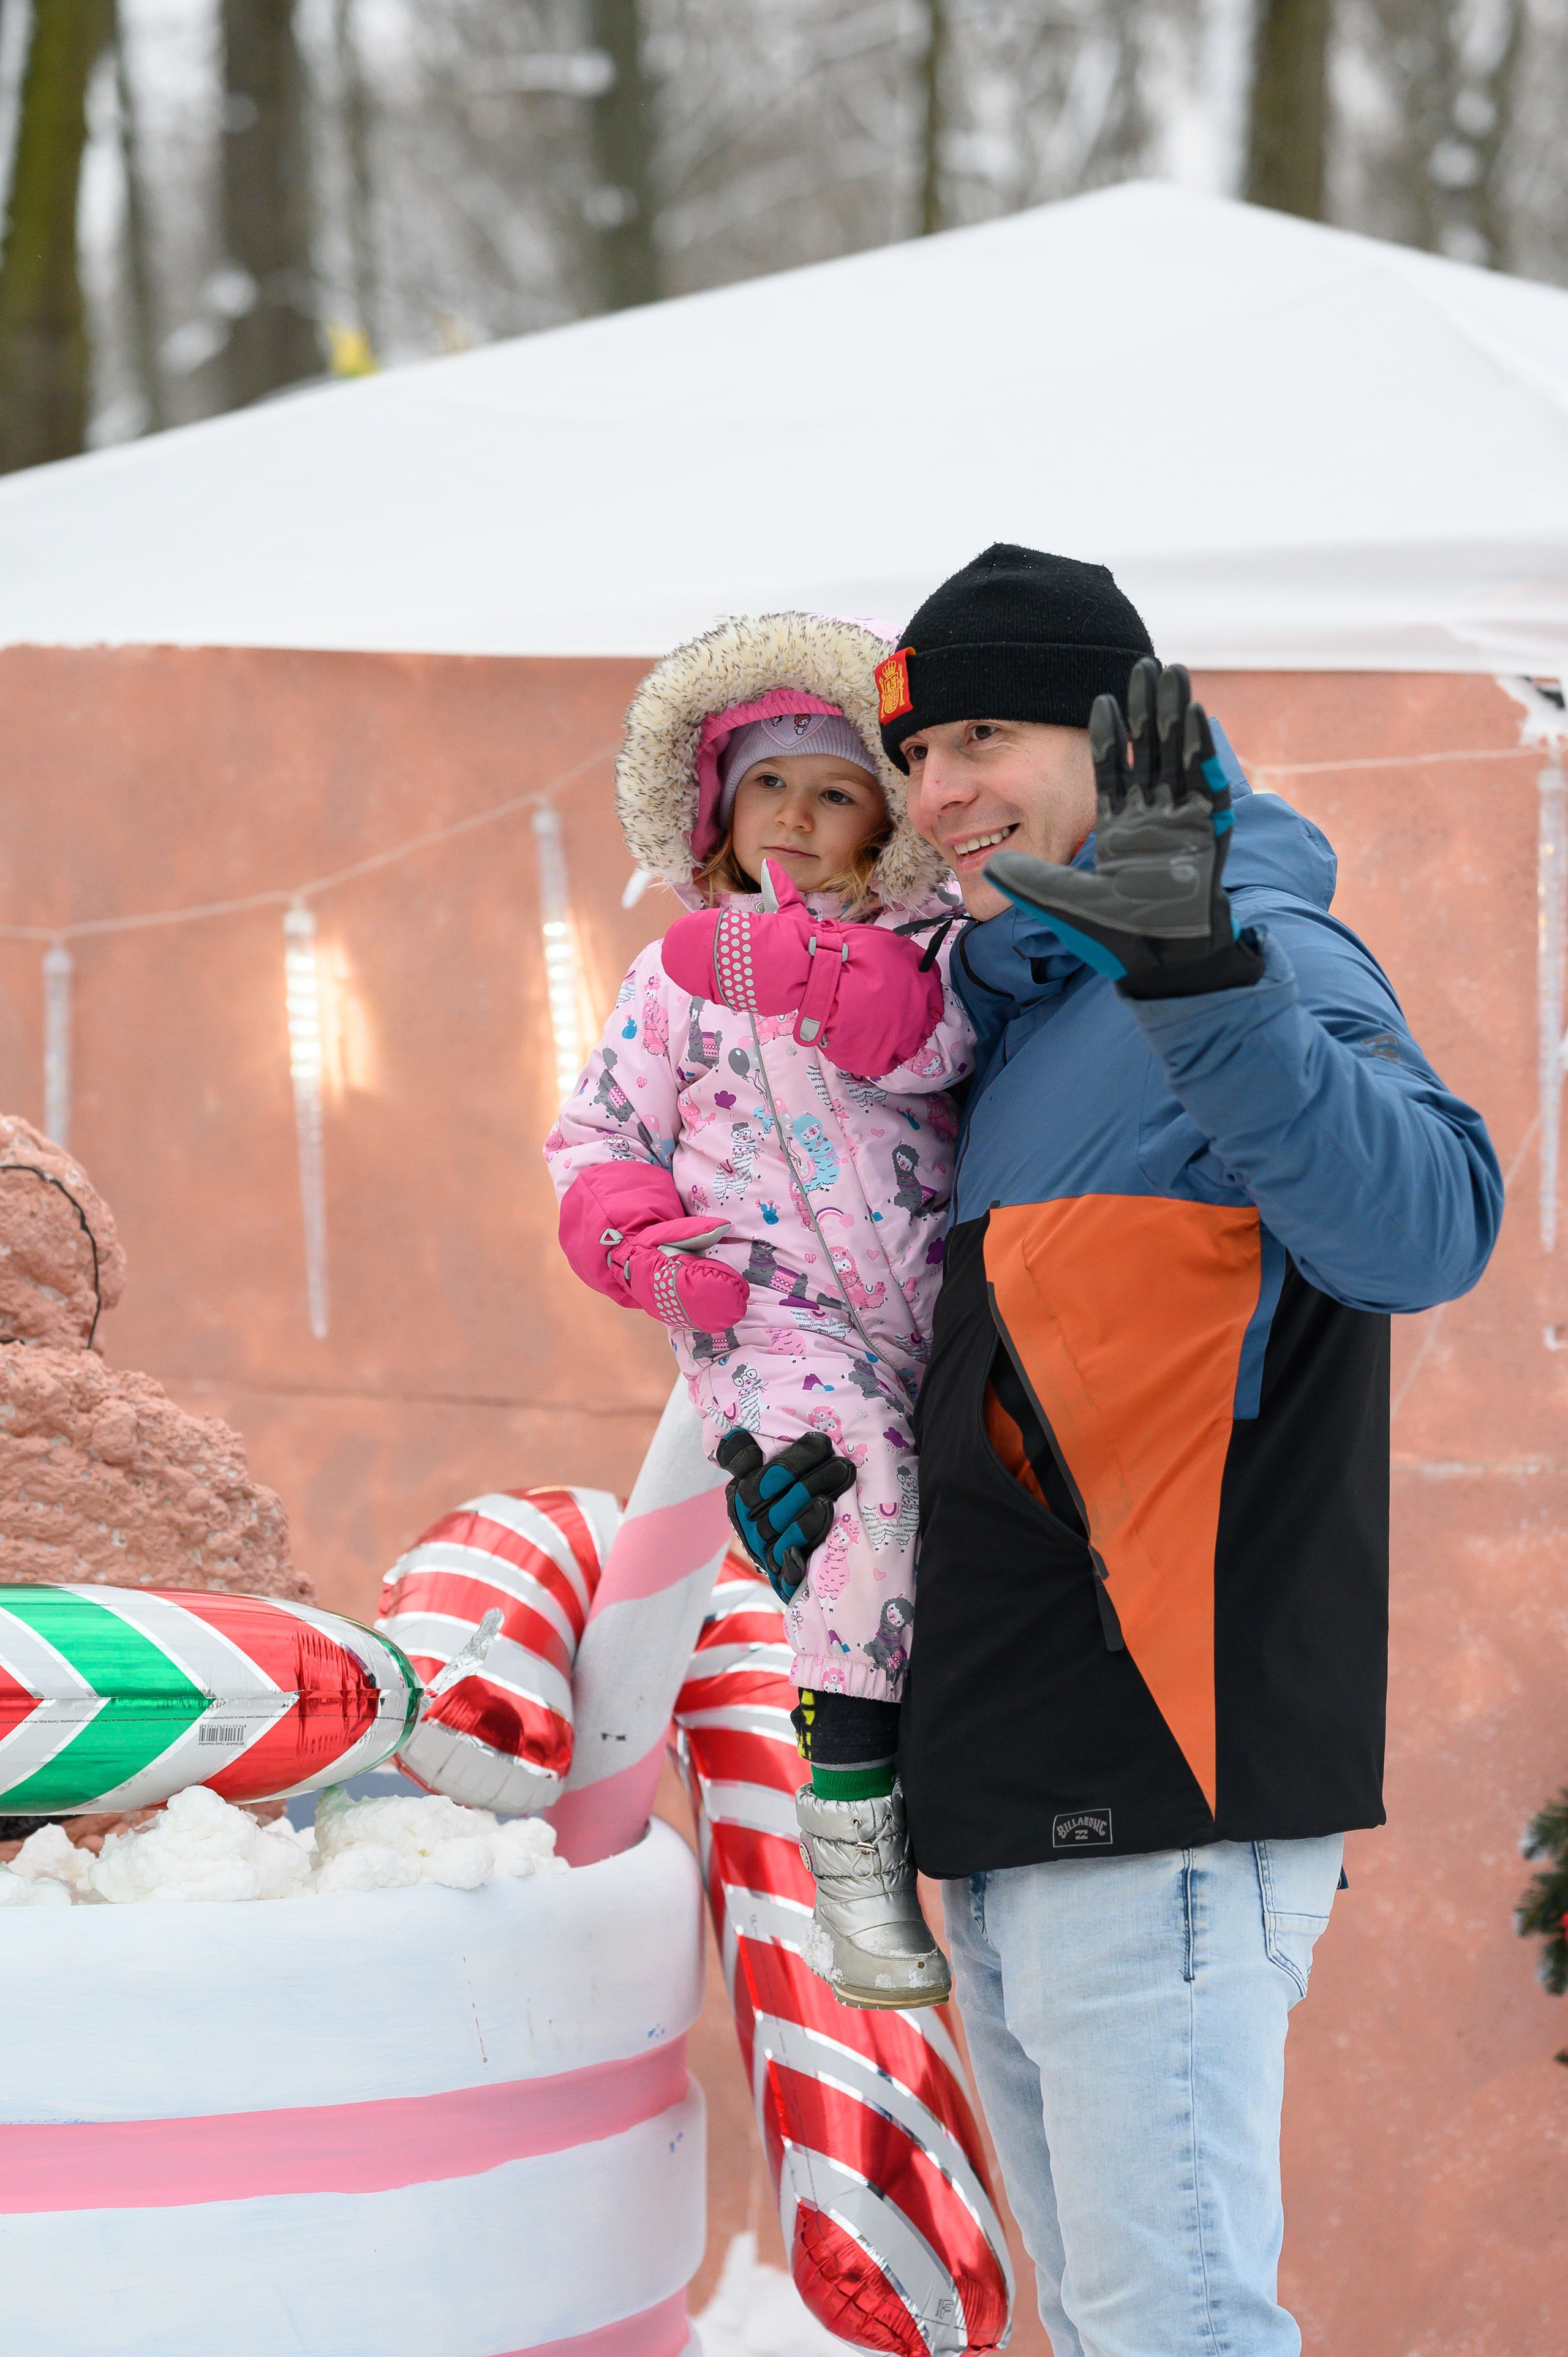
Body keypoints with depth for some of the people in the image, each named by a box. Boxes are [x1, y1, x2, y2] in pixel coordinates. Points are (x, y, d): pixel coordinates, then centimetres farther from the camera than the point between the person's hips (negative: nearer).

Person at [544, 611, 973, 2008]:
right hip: (767, 1314, -2)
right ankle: (850, 1828, -29)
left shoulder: (924, 951, 13)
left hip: (932, 1313, 2)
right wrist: (642, 1241, -3)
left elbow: (929, 1042, -10)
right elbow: (597, 1143, 18)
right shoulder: (679, 979, 16)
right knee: (868, 1470, -30)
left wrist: (799, 971, -25)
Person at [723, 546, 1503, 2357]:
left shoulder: (1266, 970, -10)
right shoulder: (1021, 1006, 19)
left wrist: (1198, 978, -41)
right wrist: (822, 1444, 13)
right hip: (1014, 1825, 10)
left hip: (1161, 1812, -10)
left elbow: (1423, 1230, -30)